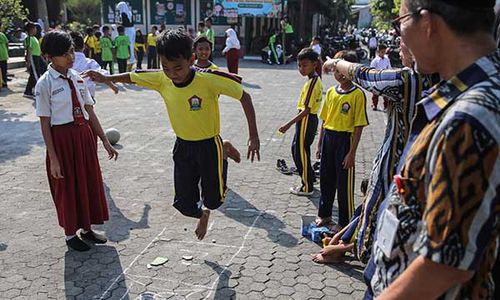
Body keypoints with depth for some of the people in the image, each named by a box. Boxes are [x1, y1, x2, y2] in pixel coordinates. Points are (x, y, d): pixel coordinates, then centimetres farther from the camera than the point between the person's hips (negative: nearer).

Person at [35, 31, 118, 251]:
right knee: (67, 186, 10)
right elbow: (45, 124, -12)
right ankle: (70, 234, 31)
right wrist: (53, 159, -14)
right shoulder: (45, 84, -12)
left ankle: (86, 229, 36)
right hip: (62, 138, -5)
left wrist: (105, 141, 2)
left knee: (90, 181, 15)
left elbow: (90, 112, 4)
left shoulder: (77, 78, 3)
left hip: (84, 134, 6)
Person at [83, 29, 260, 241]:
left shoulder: (209, 79, -27)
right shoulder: (160, 79, -13)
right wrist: (107, 78, -5)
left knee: (213, 200, 6)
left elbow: (244, 97, -18)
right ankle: (202, 215, 43)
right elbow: (133, 77, 7)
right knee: (184, 204, 5)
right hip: (183, 146, 4)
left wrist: (253, 136, -19)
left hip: (209, 145, -4)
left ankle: (224, 152, 29)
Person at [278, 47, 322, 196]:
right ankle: (310, 178, 33)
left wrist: (288, 124, -25)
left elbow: (306, 110, -25)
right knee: (296, 149, 21)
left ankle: (307, 187, 17)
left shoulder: (312, 82, -21)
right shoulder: (316, 80, 8)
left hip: (306, 120, -10)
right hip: (311, 119, 10)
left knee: (301, 153, 3)